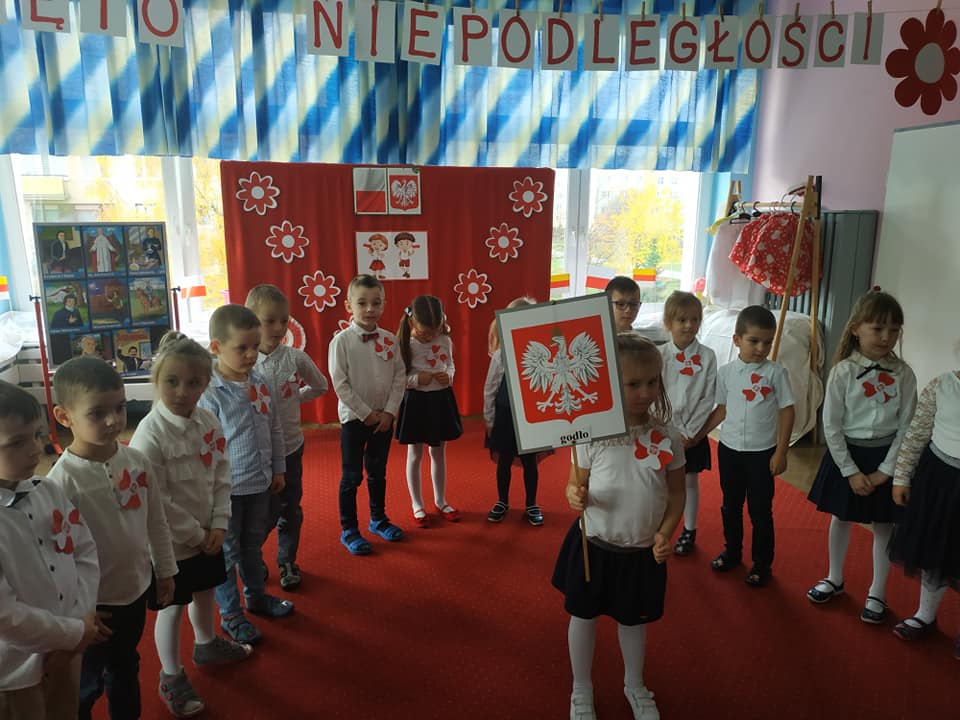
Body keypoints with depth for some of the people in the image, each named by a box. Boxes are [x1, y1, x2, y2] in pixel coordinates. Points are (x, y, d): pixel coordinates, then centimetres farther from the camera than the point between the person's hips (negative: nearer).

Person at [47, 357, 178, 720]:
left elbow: (156, 521, 3)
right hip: (93, 604, -5)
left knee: (126, 668, 27)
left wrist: (165, 571, 10)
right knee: (86, 684, 17)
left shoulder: (138, 460, -9)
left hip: (136, 589, 5)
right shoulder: (63, 480, -25)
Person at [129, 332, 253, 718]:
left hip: (207, 535, 6)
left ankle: (206, 644, 52)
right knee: (173, 608, 12)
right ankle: (171, 678, 33)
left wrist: (218, 525, -6)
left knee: (205, 592, 26)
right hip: (171, 542, -6)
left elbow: (221, 477, 1)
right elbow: (156, 502, -23)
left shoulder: (210, 423, -6)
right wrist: (196, 535, -16)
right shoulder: (150, 435, -26)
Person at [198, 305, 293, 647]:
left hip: (260, 483, 6)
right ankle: (230, 614, 27)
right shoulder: (210, 394, -21)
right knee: (226, 551, 11)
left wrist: (278, 469, 13)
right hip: (227, 488, -6)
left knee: (253, 544, 23)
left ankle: (256, 595, 42)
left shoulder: (262, 385, -1)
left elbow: (275, 430, 10)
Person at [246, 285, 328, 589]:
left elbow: (320, 387, 10)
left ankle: (287, 562, 35)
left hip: (291, 447, 2)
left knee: (291, 510, 14)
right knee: (267, 513, 6)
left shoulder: (296, 358, -7)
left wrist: (294, 398, 3)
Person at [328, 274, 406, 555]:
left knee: (378, 472, 18)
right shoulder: (342, 340, -12)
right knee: (352, 476, 6)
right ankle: (349, 529, 20)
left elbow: (399, 377, 1)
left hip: (384, 418, 4)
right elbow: (340, 384, -14)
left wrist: (389, 411, -8)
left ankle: (378, 519, 35)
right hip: (354, 418, -4)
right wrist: (366, 413, -13)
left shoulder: (389, 339, -1)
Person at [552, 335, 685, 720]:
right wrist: (576, 497, -30)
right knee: (584, 616, 16)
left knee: (634, 619, 22)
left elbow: (676, 492, 0)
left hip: (643, 552, 2)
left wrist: (666, 532, -13)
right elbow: (575, 484, -8)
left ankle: (635, 686, 49)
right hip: (594, 546, -2)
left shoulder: (667, 436, -9)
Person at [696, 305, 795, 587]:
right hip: (729, 449, 3)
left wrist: (781, 452, -8)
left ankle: (762, 562, 25)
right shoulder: (726, 372, -2)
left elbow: (787, 411, -6)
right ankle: (732, 551, 36)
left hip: (762, 452, -3)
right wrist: (697, 436, 3)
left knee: (760, 510, 7)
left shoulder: (775, 372, -9)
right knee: (731, 505, 17)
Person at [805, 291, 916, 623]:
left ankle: (877, 592, 31)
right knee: (840, 518, 16)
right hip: (846, 453, -1)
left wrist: (885, 470, -9)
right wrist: (850, 471, -12)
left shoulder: (903, 374, -8)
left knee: (883, 526, 12)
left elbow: (906, 426, -5)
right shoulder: (843, 372, -13)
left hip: (885, 456, 1)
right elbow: (831, 426, -11)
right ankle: (834, 579, 37)